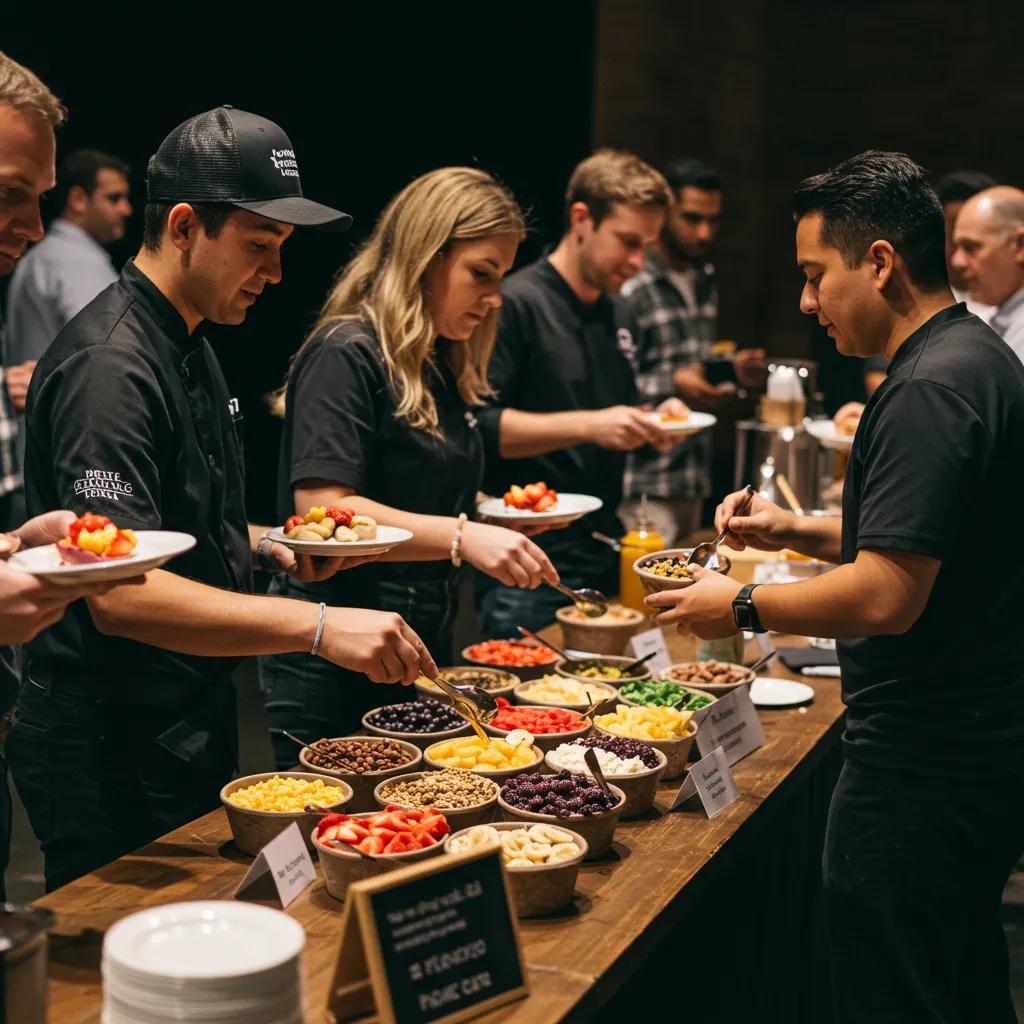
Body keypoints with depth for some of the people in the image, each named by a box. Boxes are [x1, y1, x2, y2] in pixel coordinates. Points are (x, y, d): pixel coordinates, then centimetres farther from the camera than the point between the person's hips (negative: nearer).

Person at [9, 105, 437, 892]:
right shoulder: (110, 365, -21)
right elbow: (118, 596, -32)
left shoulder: (190, 347, 11)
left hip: (192, 723, 10)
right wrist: (317, 625, -38)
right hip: (111, 748, -10)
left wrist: (270, 548, 5)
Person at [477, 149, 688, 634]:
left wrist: (649, 423, 4)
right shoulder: (516, 304, -11)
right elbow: (480, 426, -19)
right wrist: (589, 425, -25)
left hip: (604, 558, 8)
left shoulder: (617, 316, 15)